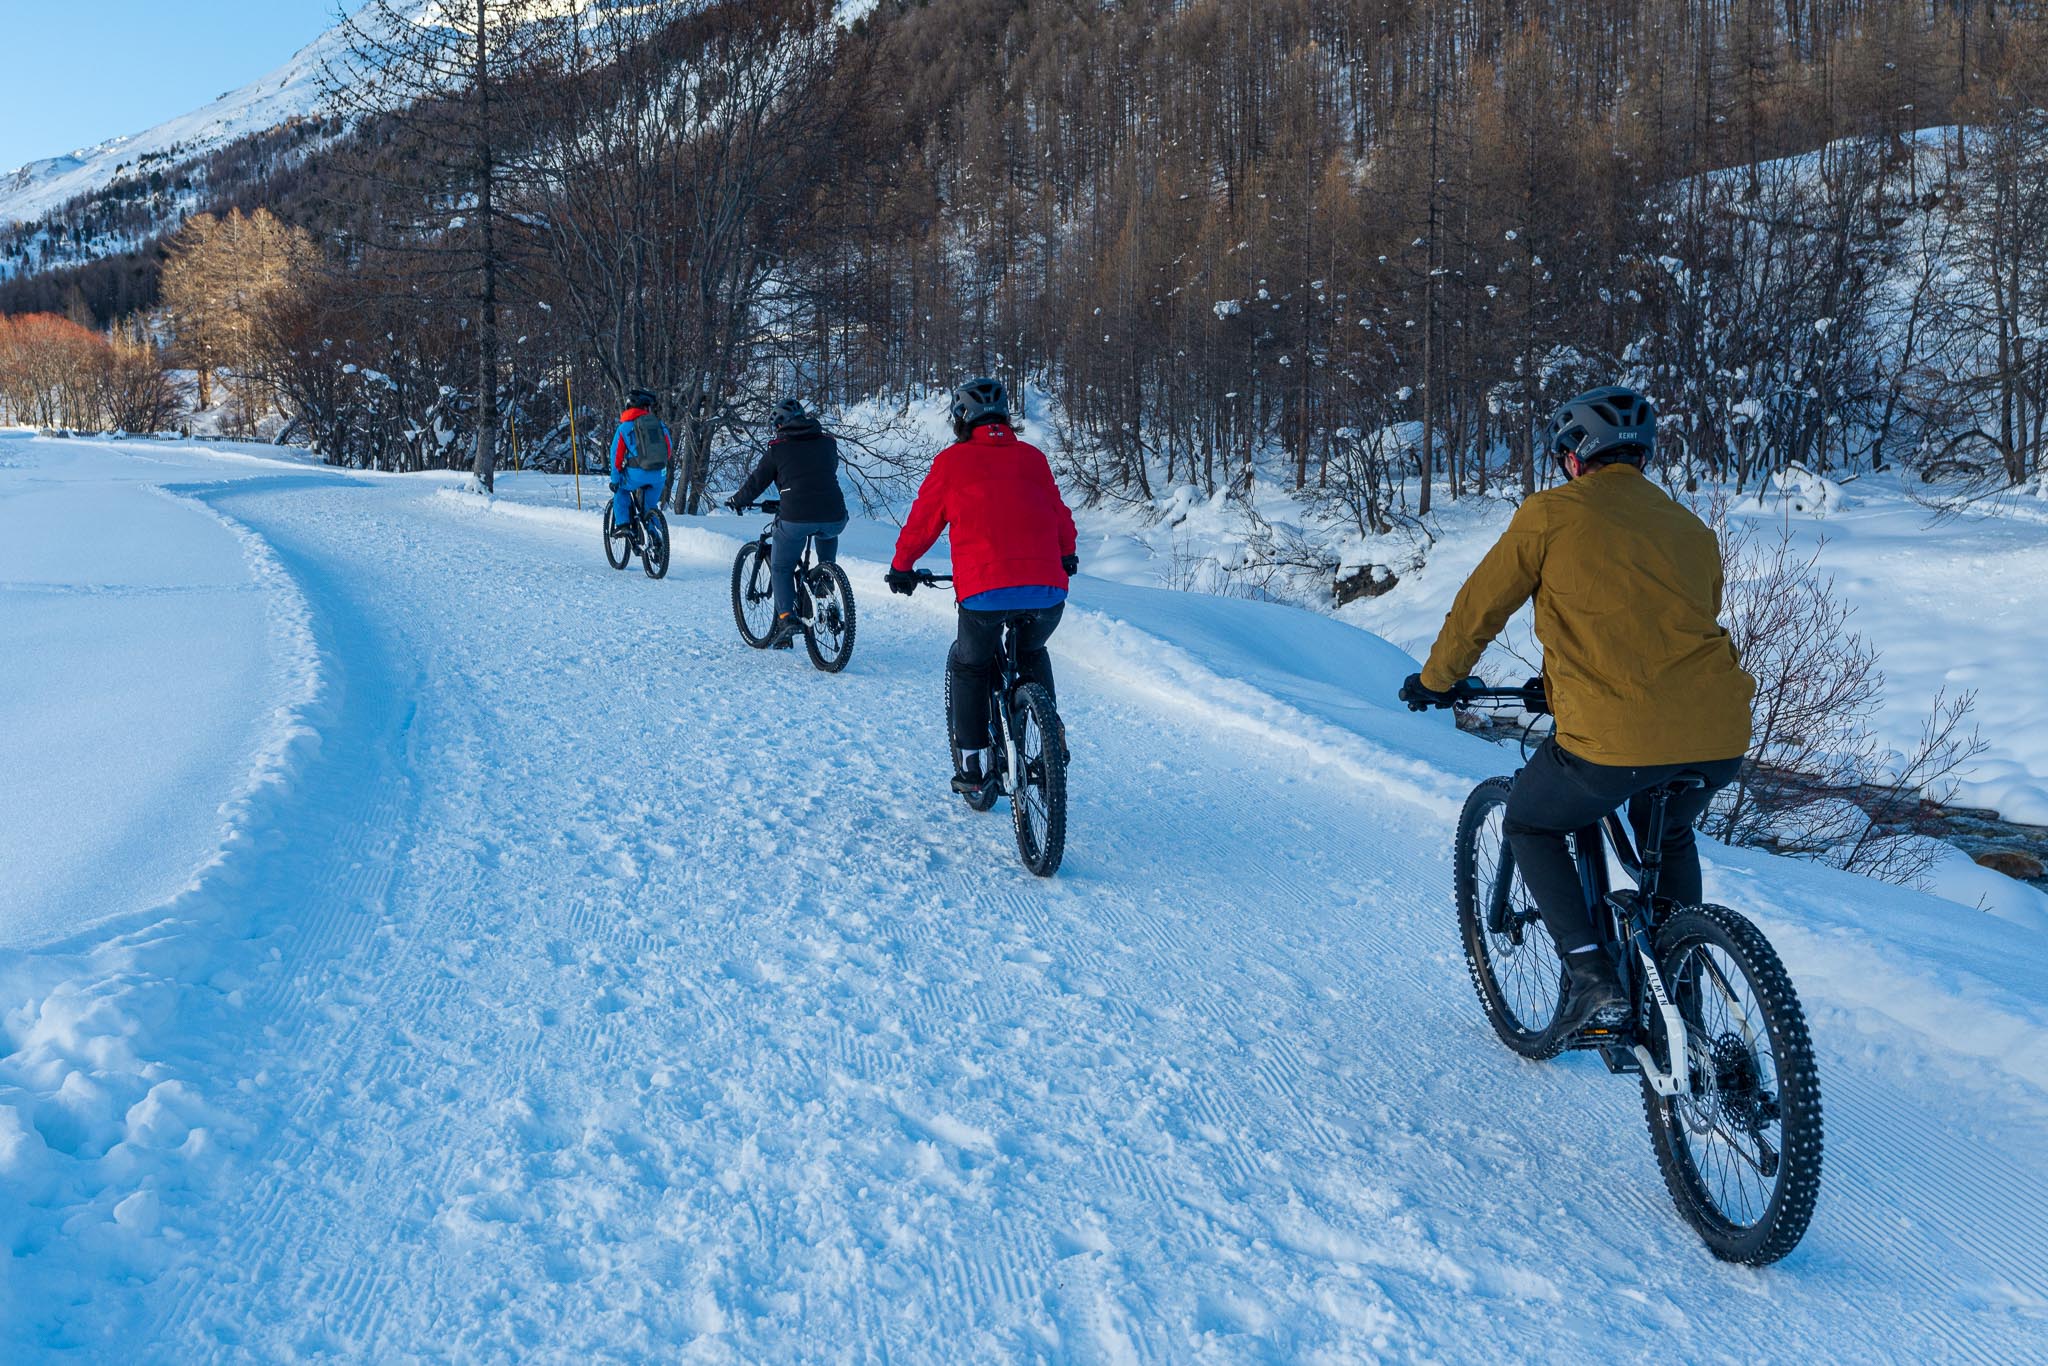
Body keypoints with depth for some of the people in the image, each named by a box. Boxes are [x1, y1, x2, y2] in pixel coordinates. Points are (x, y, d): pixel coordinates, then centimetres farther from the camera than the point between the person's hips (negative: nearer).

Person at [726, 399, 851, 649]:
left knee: (781, 568, 15)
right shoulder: (827, 441, 16)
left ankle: (787, 617, -1)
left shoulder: (778, 448, 7)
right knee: (828, 534, 38)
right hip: (834, 517, 3)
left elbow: (756, 483, 14)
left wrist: (736, 501, 32)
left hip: (795, 518, -3)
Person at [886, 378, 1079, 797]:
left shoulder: (953, 461, 7)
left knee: (968, 668, 21)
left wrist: (902, 566, 32)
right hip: (1049, 590, 3)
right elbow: (1060, 515, 26)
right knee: (1032, 655, 32)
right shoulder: (1032, 457, 16)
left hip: (985, 591, -3)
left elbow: (922, 521, 14)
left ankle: (973, 767, 16)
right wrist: (1067, 556, 47)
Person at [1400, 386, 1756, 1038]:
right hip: (1720, 736, 6)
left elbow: (1479, 607, 11)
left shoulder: (1551, 513, 5)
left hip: (1616, 737, -6)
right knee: (1668, 835, 35)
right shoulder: (1691, 528, 22)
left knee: (1530, 825, 22)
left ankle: (1591, 976, 8)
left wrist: (1435, 680, 29)